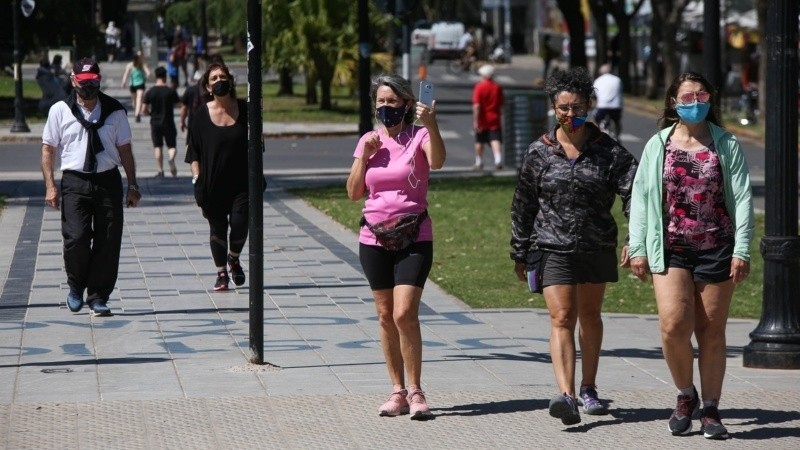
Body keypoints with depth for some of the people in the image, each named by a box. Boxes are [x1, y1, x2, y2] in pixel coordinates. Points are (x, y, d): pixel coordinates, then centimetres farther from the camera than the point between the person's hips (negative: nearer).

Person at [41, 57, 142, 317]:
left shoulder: (115, 112, 8)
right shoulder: (60, 111, 5)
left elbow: (125, 150, 12)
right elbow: (48, 149, 6)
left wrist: (132, 185, 8)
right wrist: (50, 186, -3)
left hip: (108, 181, 2)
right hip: (74, 182, -1)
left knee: (108, 242, -2)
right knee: (76, 238, -13)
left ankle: (98, 297, 9)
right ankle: (76, 287, 13)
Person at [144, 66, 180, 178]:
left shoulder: (150, 92, -3)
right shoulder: (171, 91, -7)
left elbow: (145, 109, -1)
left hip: (155, 122, 1)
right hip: (168, 123, -1)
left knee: (157, 147, 9)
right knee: (171, 145, 6)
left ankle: (160, 171, 5)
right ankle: (171, 158, -27)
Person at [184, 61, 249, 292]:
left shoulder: (244, 109, 1)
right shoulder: (202, 114, -3)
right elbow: (194, 151, 1)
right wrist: (197, 178, -8)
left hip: (241, 181, 0)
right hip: (212, 183, 0)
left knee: (239, 223, -8)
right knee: (217, 228, 5)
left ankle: (234, 258, 22)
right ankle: (221, 273, 21)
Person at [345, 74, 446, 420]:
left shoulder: (419, 136, -4)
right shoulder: (368, 140, 8)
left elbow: (437, 161, -26)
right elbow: (354, 193, 6)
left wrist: (431, 125, -42)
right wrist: (364, 155, -6)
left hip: (414, 238, -4)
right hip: (374, 238, 4)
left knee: (404, 314, -14)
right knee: (386, 316, 7)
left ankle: (415, 391, -4)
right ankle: (398, 391, 16)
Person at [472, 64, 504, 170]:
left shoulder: (479, 87, -10)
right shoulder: (497, 87, 4)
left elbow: (476, 106, -16)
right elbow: (501, 105, 12)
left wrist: (475, 121, -16)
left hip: (482, 119, -2)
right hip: (494, 119, 3)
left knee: (479, 142, 12)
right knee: (495, 140, -6)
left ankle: (479, 163, 22)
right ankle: (498, 160, -26)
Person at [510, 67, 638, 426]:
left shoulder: (609, 151, -1)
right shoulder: (539, 152, 1)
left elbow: (633, 193, -8)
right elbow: (523, 206, 7)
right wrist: (520, 255, 9)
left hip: (597, 247, 1)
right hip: (553, 248, -1)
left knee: (590, 316, 15)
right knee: (562, 318, -13)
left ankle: (588, 390, 29)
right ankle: (566, 395, -24)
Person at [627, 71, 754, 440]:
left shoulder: (726, 145, 4)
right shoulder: (658, 145, 7)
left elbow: (742, 198, 2)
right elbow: (641, 196, 8)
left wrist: (741, 249, -6)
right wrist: (637, 248, 1)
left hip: (716, 249, 0)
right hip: (670, 249, 0)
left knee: (712, 331, 4)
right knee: (673, 324, -15)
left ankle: (710, 410, 15)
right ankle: (685, 394, 9)